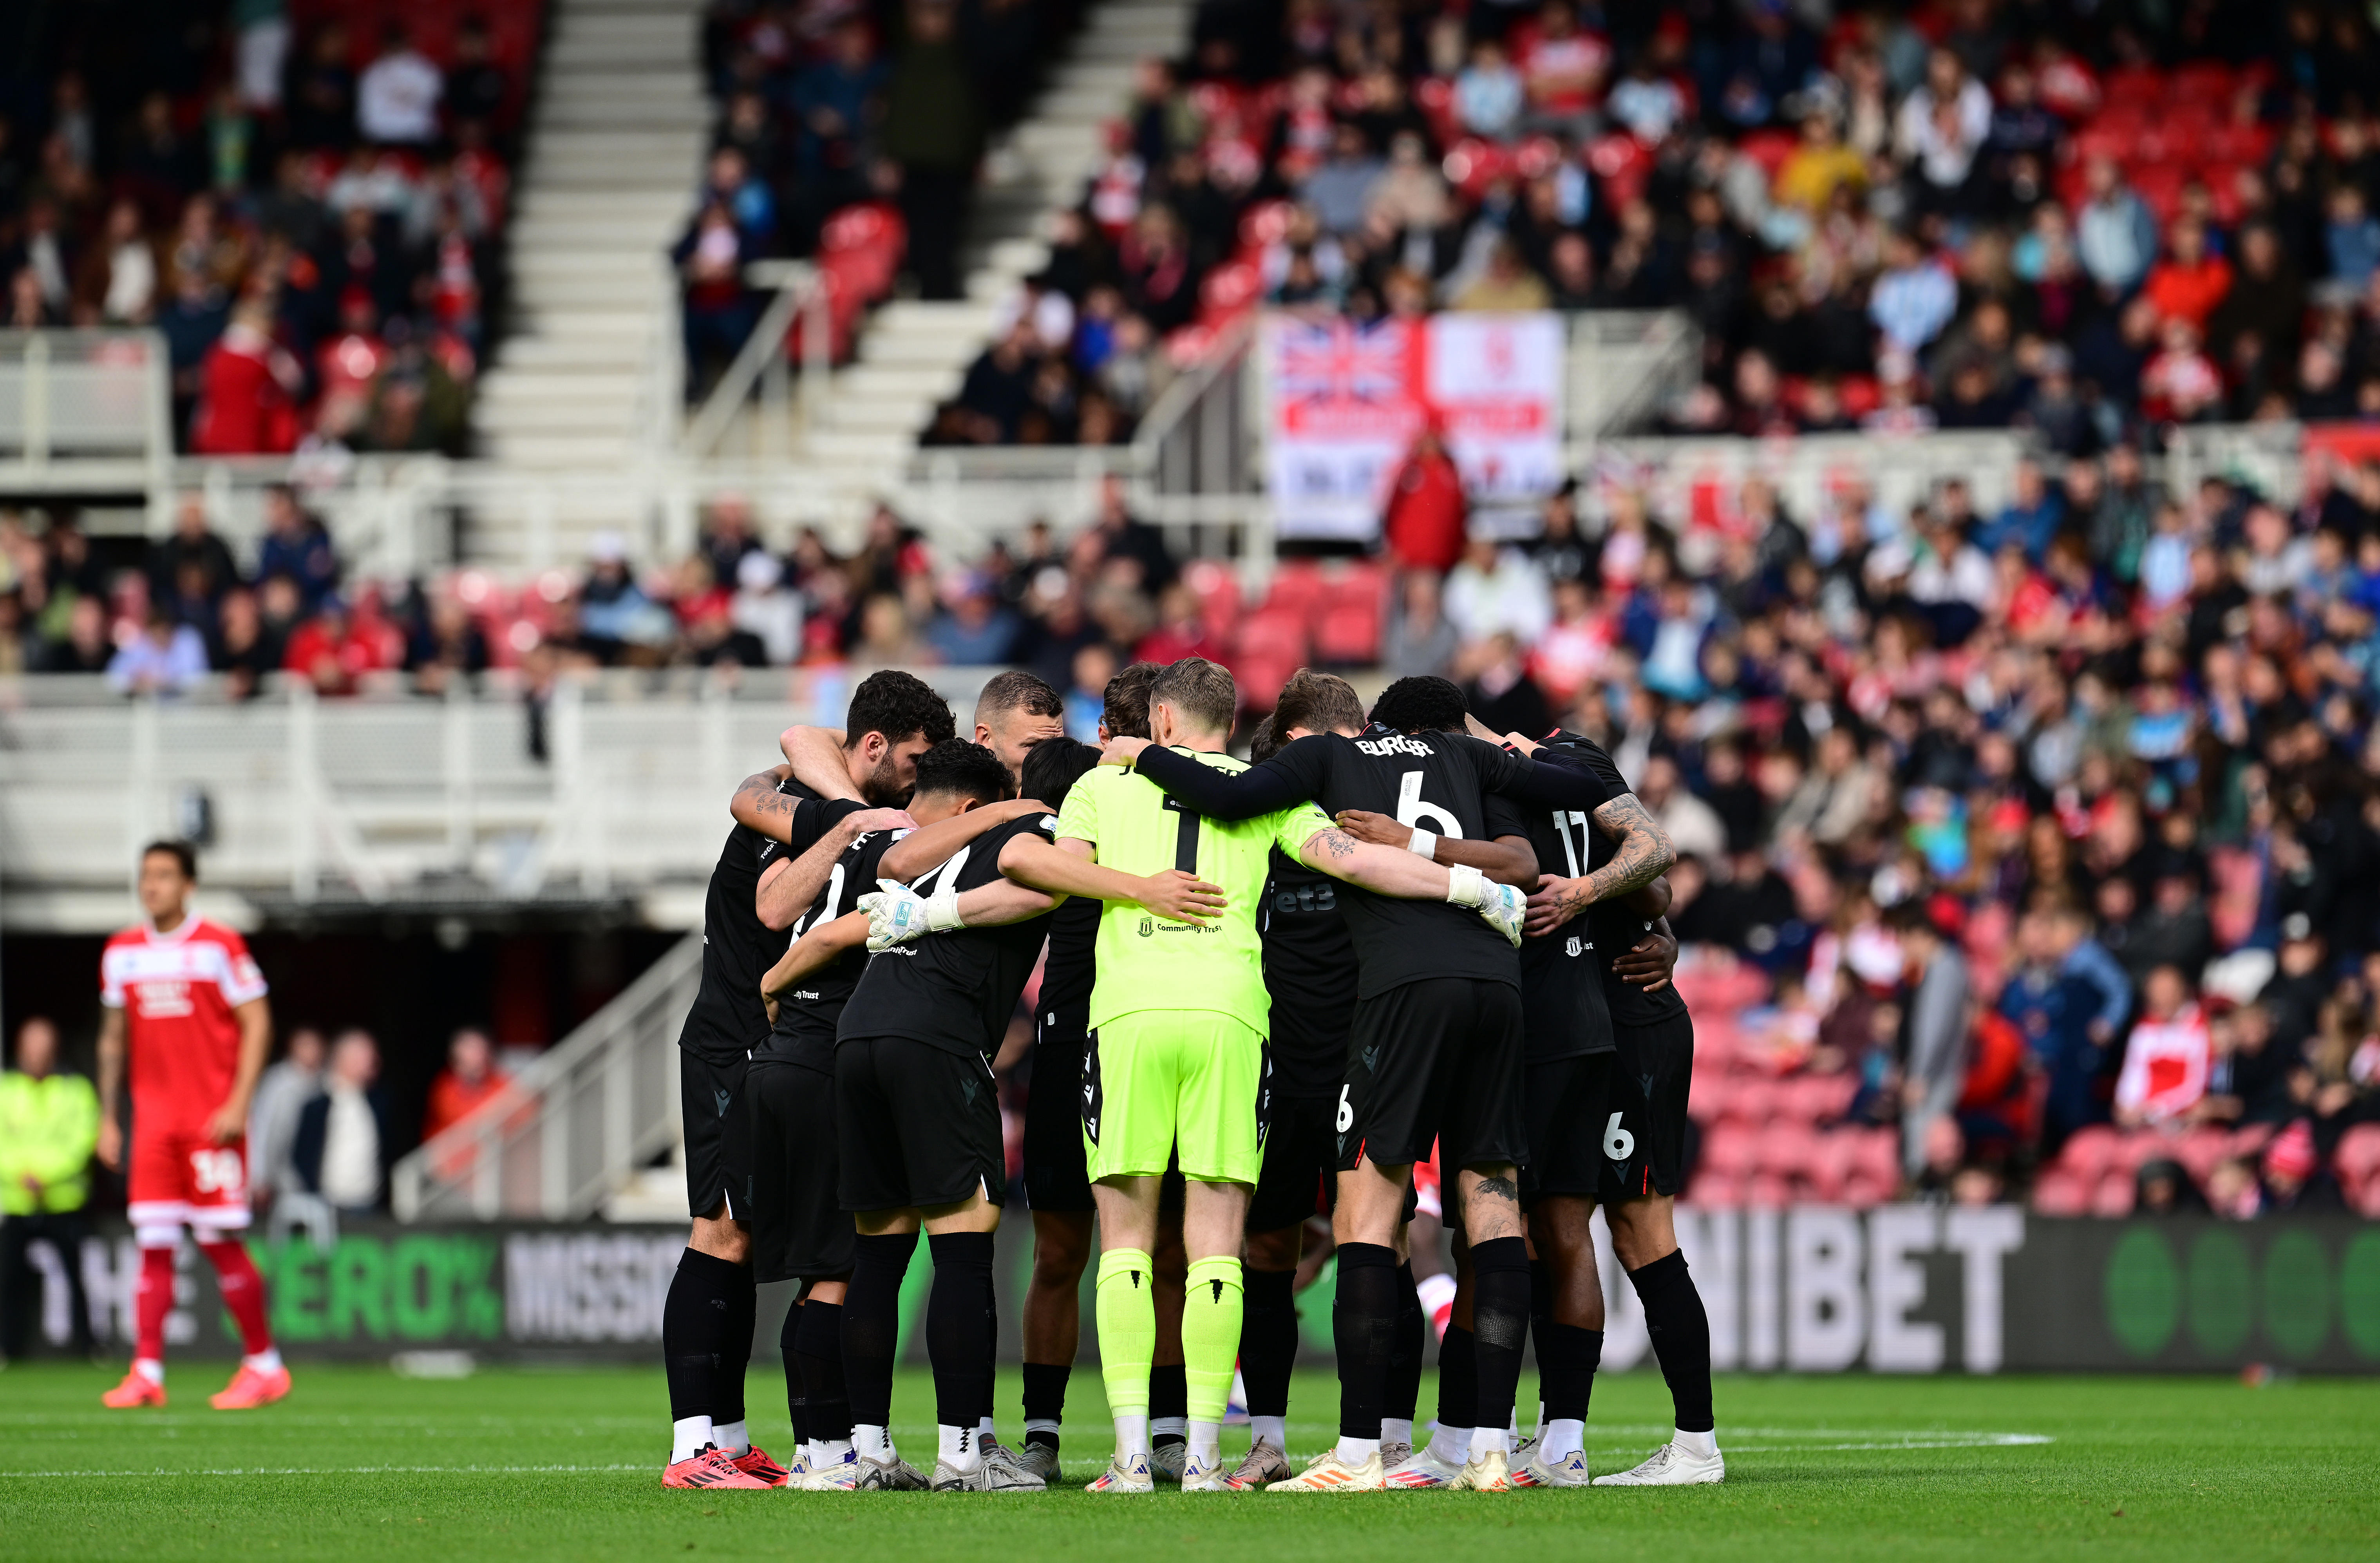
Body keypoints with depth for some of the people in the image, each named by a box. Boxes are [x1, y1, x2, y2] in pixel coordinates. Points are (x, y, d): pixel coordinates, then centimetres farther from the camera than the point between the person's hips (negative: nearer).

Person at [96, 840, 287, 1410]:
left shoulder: (219, 946, -4)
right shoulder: (123, 952, 11)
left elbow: (257, 1025, -4)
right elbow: (114, 1037, 18)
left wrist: (237, 1106, -12)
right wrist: (108, 1120, 13)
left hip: (213, 1117, -4)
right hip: (153, 1117, 4)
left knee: (220, 1241, -5)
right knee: (154, 1244, -2)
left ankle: (264, 1364, 7)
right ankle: (146, 1373, -4)